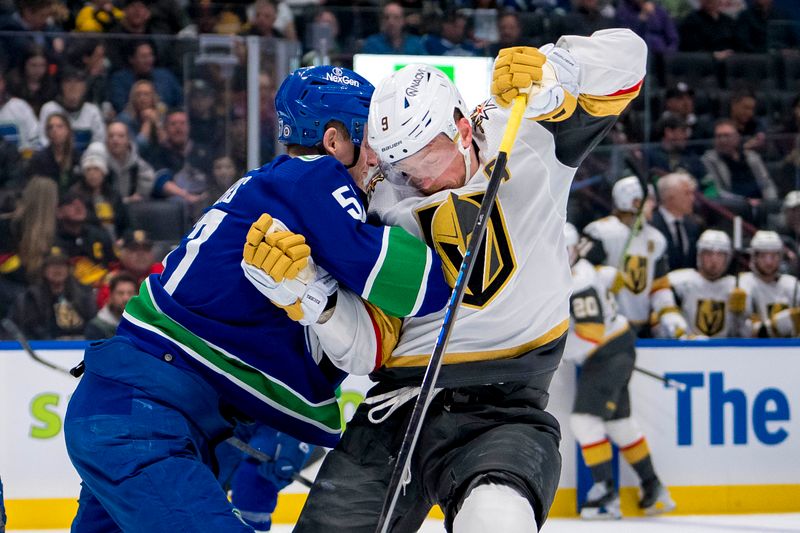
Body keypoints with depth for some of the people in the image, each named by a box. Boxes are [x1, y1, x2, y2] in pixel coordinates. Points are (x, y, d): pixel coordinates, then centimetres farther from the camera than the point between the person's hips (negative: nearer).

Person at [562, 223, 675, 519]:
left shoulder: (580, 285, -25)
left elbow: (591, 336, -30)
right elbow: (612, 278, 24)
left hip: (612, 353, -11)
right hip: (602, 355, 11)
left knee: (585, 419, -17)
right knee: (618, 422, 16)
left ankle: (606, 491, -15)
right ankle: (652, 488, 26)